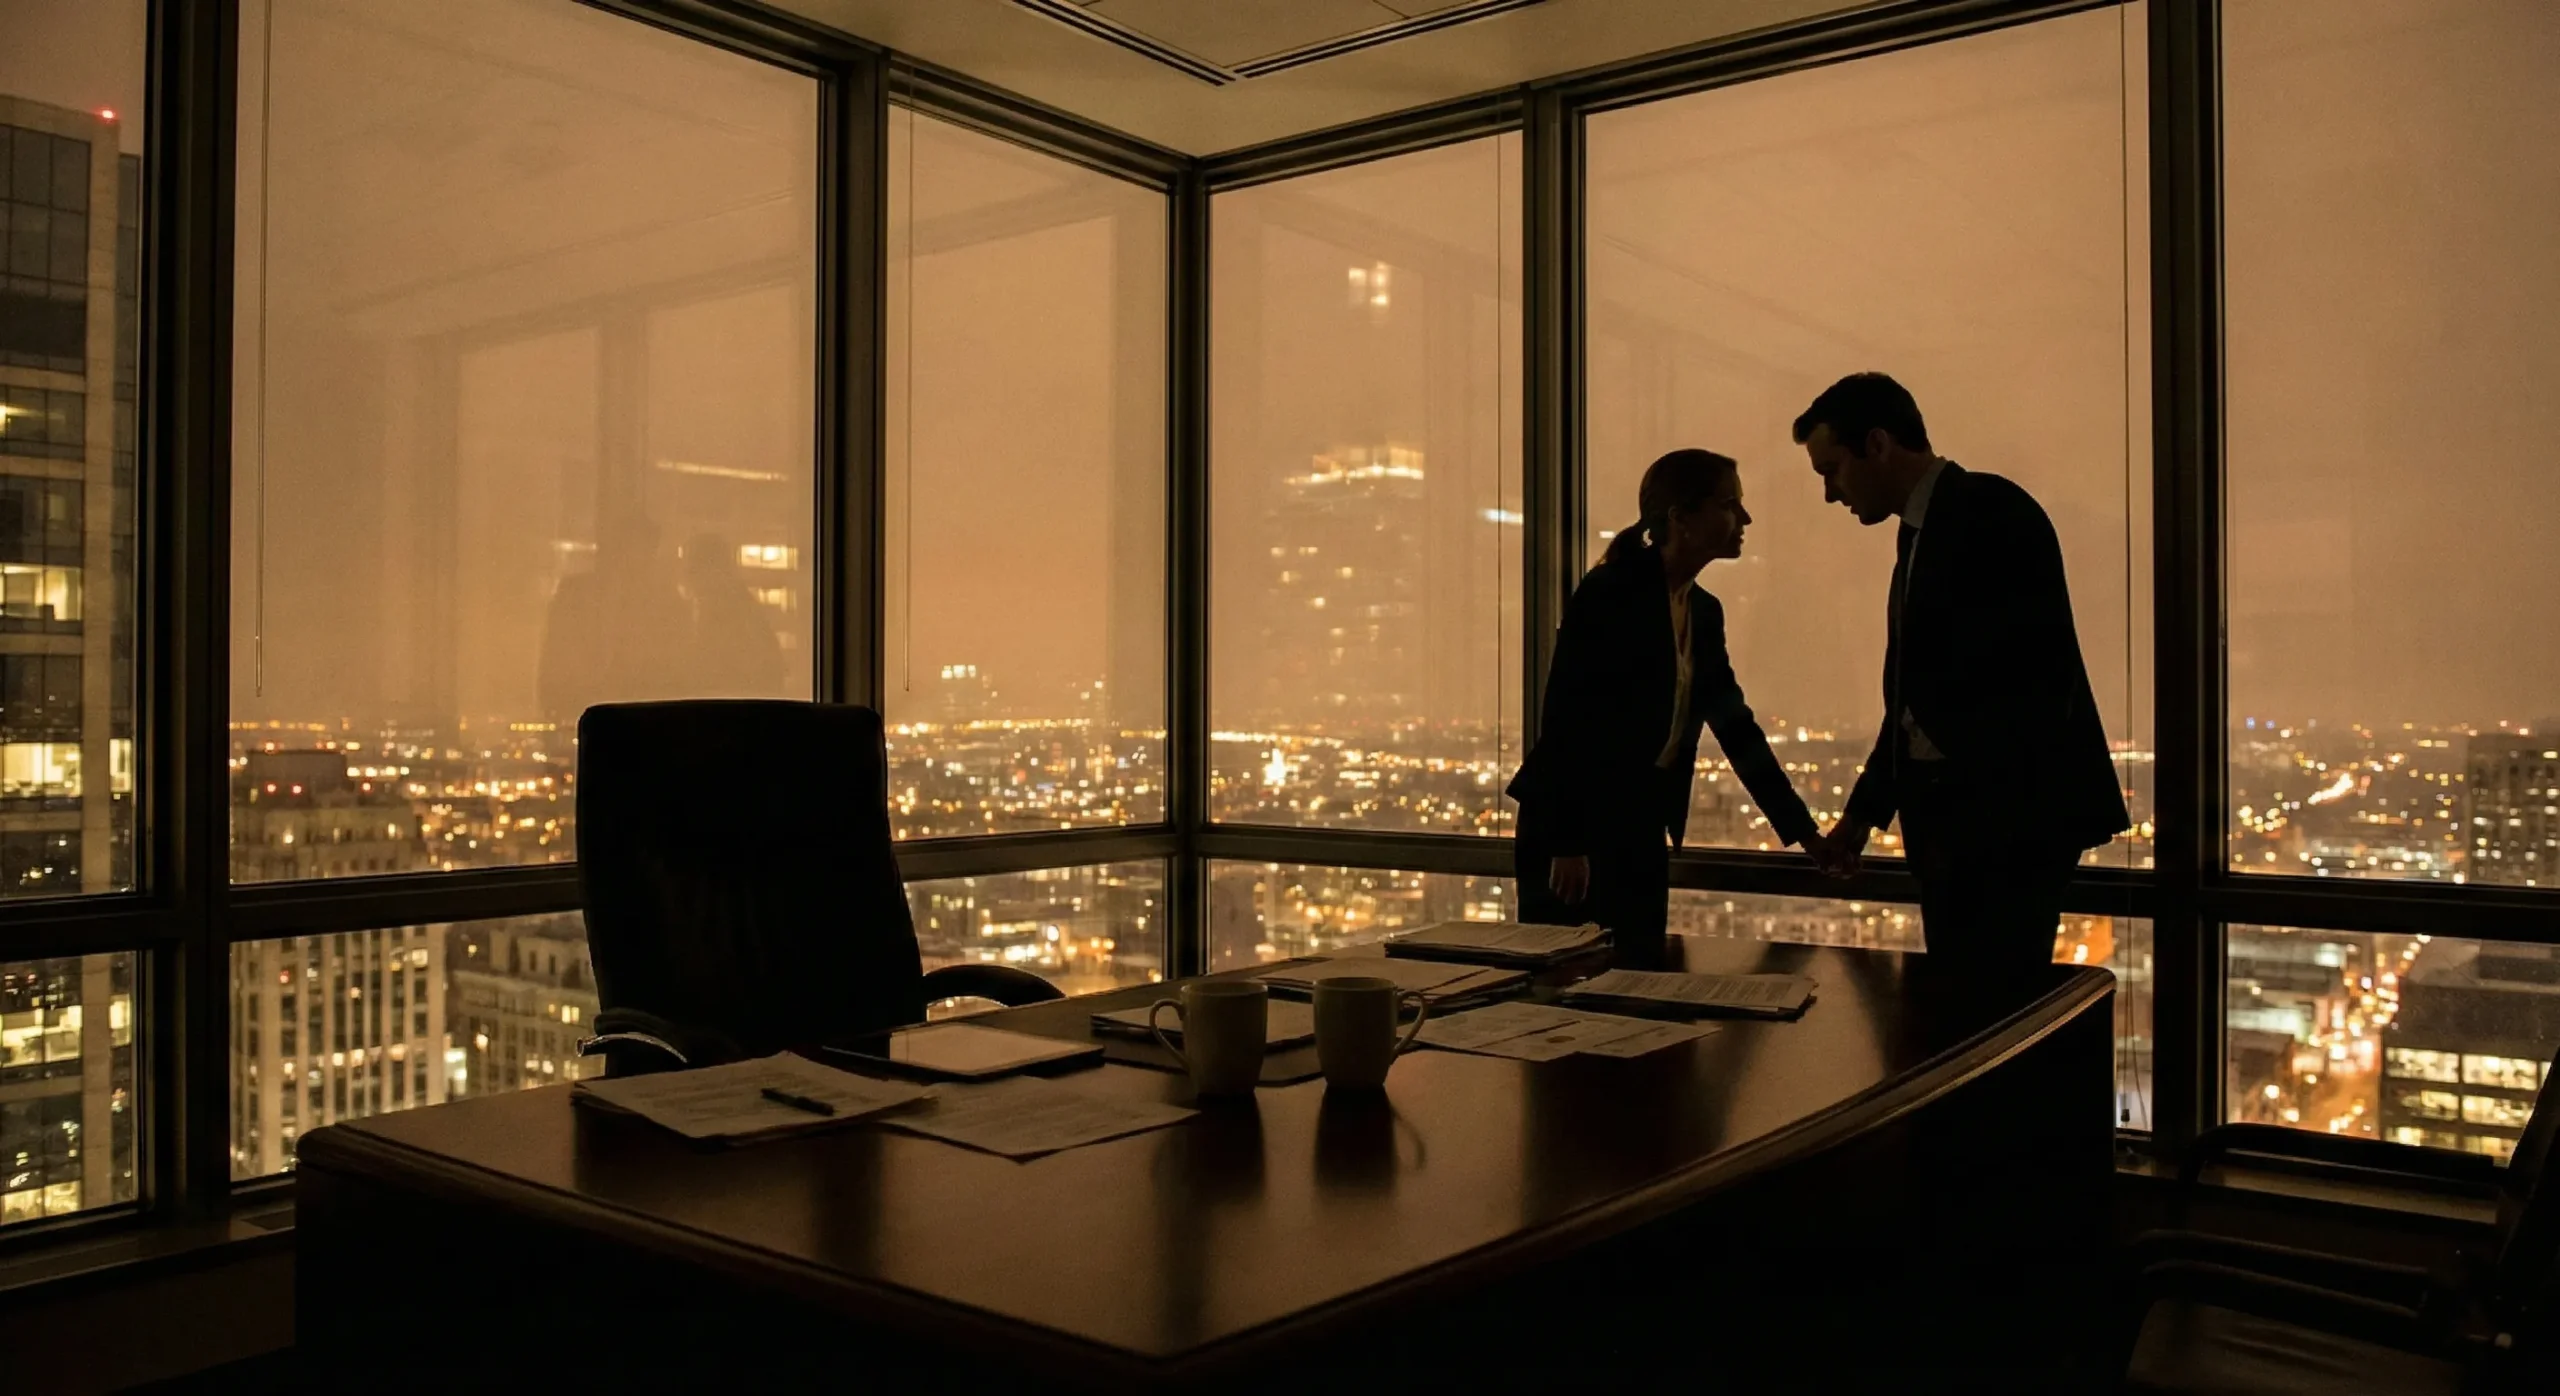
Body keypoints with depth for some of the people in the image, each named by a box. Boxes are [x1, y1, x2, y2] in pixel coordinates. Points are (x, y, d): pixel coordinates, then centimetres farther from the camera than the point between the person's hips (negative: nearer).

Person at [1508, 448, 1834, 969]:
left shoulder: (1704, 612, 9)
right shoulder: (1611, 593, -14)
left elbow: (1735, 725, 13)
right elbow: (1563, 719, -18)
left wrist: (1803, 830, 11)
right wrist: (1566, 843, -21)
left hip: (1639, 832, 8)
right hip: (1569, 828, -7)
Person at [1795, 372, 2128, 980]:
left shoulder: (1990, 510, -10)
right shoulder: (1922, 530, 17)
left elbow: (2037, 673, -18)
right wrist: (1866, 810, 20)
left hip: (2010, 816, -9)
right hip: (1952, 820, 9)